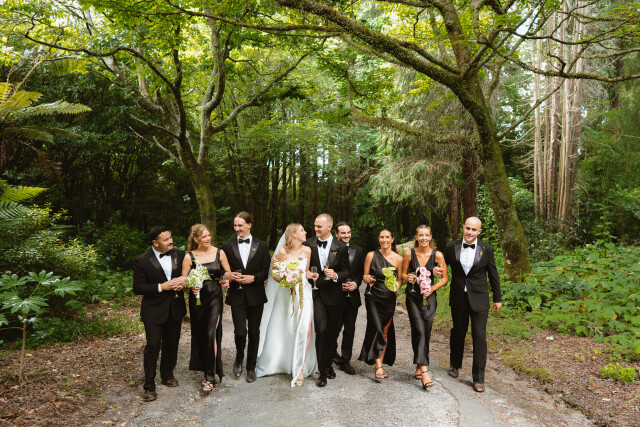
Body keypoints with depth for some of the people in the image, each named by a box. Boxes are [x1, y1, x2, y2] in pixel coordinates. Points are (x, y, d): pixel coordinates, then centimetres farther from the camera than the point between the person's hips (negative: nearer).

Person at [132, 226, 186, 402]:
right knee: (152, 347, -3)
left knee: (171, 346, 17)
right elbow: (137, 288, -12)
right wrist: (161, 287, -22)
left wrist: (184, 280, -11)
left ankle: (167, 375, 38)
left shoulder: (180, 255, 1)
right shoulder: (142, 261, -10)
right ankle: (149, 386, 11)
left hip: (175, 309, 4)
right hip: (154, 311, -4)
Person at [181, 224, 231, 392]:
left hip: (215, 297, -1)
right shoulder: (189, 257, -1)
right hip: (197, 298, 1)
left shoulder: (219, 253, 1)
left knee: (211, 334, -9)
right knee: (199, 334, 10)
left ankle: (210, 377, -2)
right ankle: (203, 365, 33)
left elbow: (228, 273, 8)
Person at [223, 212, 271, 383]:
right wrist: (230, 276, -13)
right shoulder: (227, 246, 4)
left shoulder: (262, 246, 3)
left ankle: (251, 367, 26)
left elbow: (267, 270, 3)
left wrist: (253, 277, -13)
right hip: (237, 295, 0)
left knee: (254, 332, 8)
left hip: (255, 295, 1)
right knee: (240, 332, -7)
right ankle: (239, 359, 24)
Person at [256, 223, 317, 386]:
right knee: (283, 331, 6)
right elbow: (274, 274, 0)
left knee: (305, 330, -12)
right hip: (287, 294, -2)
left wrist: (311, 275, -5)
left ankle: (300, 368, 0)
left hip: (304, 293, 2)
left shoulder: (307, 250, 3)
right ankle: (277, 363, 32)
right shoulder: (282, 251, -6)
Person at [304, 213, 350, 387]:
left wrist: (336, 275, -15)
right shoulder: (308, 245, 0)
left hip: (333, 293, 2)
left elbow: (346, 271, 3)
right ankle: (322, 371, 0)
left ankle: (328, 364, 33)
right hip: (315, 293, -1)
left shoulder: (340, 247, -1)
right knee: (321, 329, -12)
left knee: (332, 331, 12)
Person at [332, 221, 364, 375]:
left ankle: (345, 361, 20)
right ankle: (332, 352, 36)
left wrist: (355, 283, -7)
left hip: (352, 296, 4)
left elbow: (361, 271, 10)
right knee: (335, 328, 8)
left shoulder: (358, 251, 9)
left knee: (350, 329, 7)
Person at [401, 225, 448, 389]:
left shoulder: (437, 255, -4)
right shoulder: (409, 254, -2)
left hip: (429, 297, 1)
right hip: (413, 297, 0)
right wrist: (408, 277, -14)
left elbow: (445, 278, 2)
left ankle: (419, 366, 20)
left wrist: (433, 288, -12)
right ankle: (424, 370, -13)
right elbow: (403, 273, 9)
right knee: (419, 331, -12)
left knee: (425, 332, 3)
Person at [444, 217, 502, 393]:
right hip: (458, 299, 2)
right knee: (457, 332, 16)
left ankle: (478, 378, 10)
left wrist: (497, 298, 10)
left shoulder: (487, 249, -4)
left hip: (479, 299, -1)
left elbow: (493, 275, 5)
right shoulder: (451, 247, -2)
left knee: (479, 336, -3)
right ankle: (455, 364, 40)